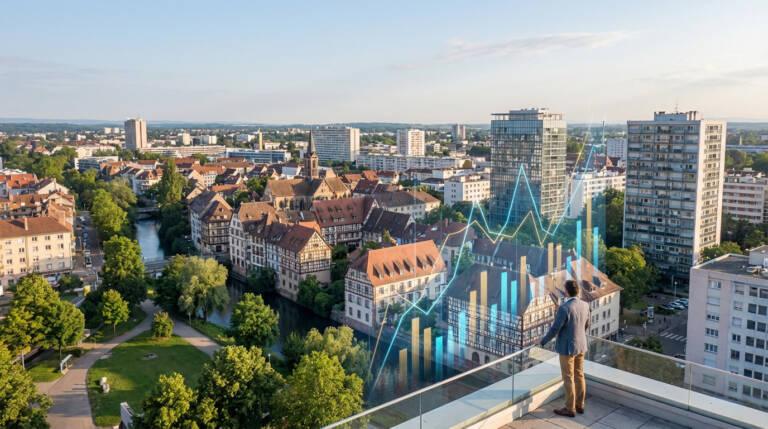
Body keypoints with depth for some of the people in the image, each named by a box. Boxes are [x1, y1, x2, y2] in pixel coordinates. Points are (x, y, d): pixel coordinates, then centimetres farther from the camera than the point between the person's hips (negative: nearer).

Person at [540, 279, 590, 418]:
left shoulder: (564, 308, -27)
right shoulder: (584, 305, -4)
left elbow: (555, 328, -21)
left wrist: (545, 340, -3)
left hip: (567, 347, -7)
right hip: (580, 345, 7)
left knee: (568, 378, 4)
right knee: (579, 375, 18)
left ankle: (570, 409, 14)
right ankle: (579, 405, 28)